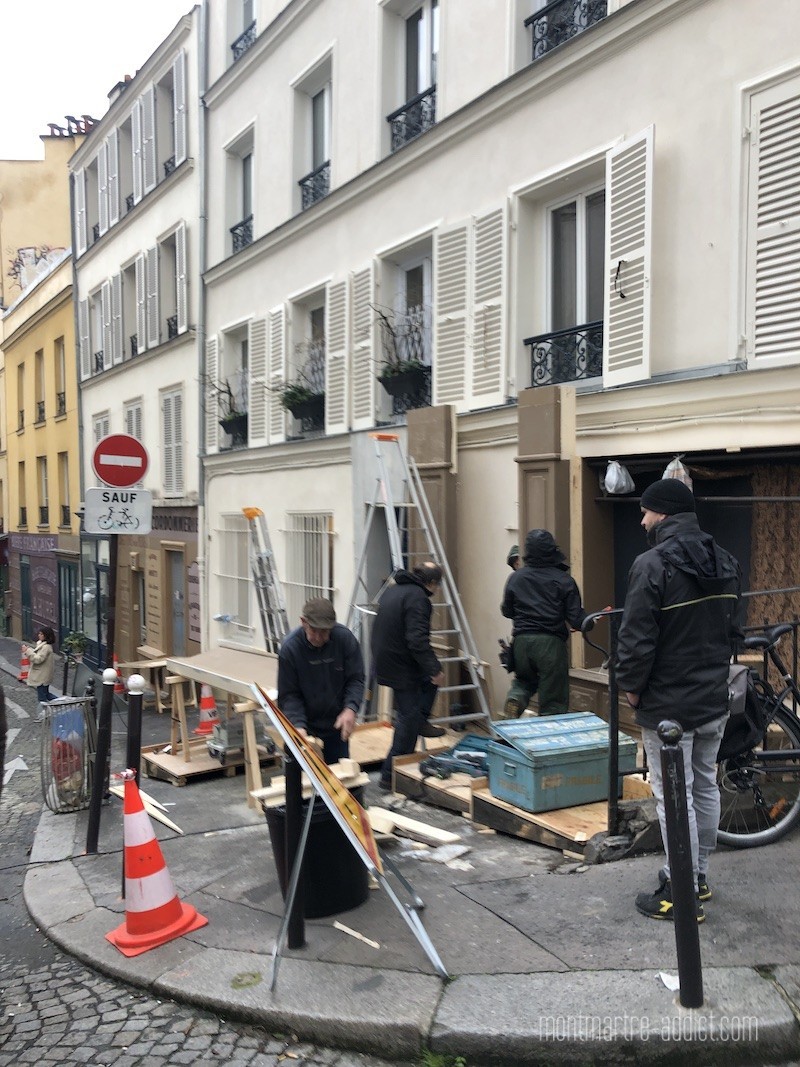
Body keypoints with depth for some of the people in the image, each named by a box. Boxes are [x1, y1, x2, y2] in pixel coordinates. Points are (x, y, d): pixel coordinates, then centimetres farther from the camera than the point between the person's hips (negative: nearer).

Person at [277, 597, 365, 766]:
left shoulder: (345, 638, -15)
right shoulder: (289, 648, -19)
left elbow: (356, 679, -8)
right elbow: (288, 695, -13)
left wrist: (351, 709, -25)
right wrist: (298, 725, -27)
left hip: (337, 725, 2)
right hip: (306, 728, -2)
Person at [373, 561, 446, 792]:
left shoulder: (393, 590, 12)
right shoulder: (417, 598, -18)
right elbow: (417, 640, -26)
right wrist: (434, 670, -21)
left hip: (384, 660, 9)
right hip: (401, 668, -9)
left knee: (432, 672, 24)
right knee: (408, 720, 0)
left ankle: (421, 721, 22)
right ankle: (391, 775, 6)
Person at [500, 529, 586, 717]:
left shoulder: (515, 578, 3)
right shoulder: (564, 580, -5)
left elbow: (507, 611, 11)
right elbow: (576, 618, -7)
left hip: (522, 640, 3)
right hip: (551, 643, -3)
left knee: (524, 679, 26)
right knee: (553, 703, 8)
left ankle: (515, 698, -2)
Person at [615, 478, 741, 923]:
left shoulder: (653, 564, -19)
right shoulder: (726, 562, 7)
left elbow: (637, 637, -20)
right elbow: (733, 629, 15)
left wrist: (631, 685, -6)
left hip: (668, 703, -8)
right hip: (715, 700, 8)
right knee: (706, 787, 18)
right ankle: (699, 875, 32)